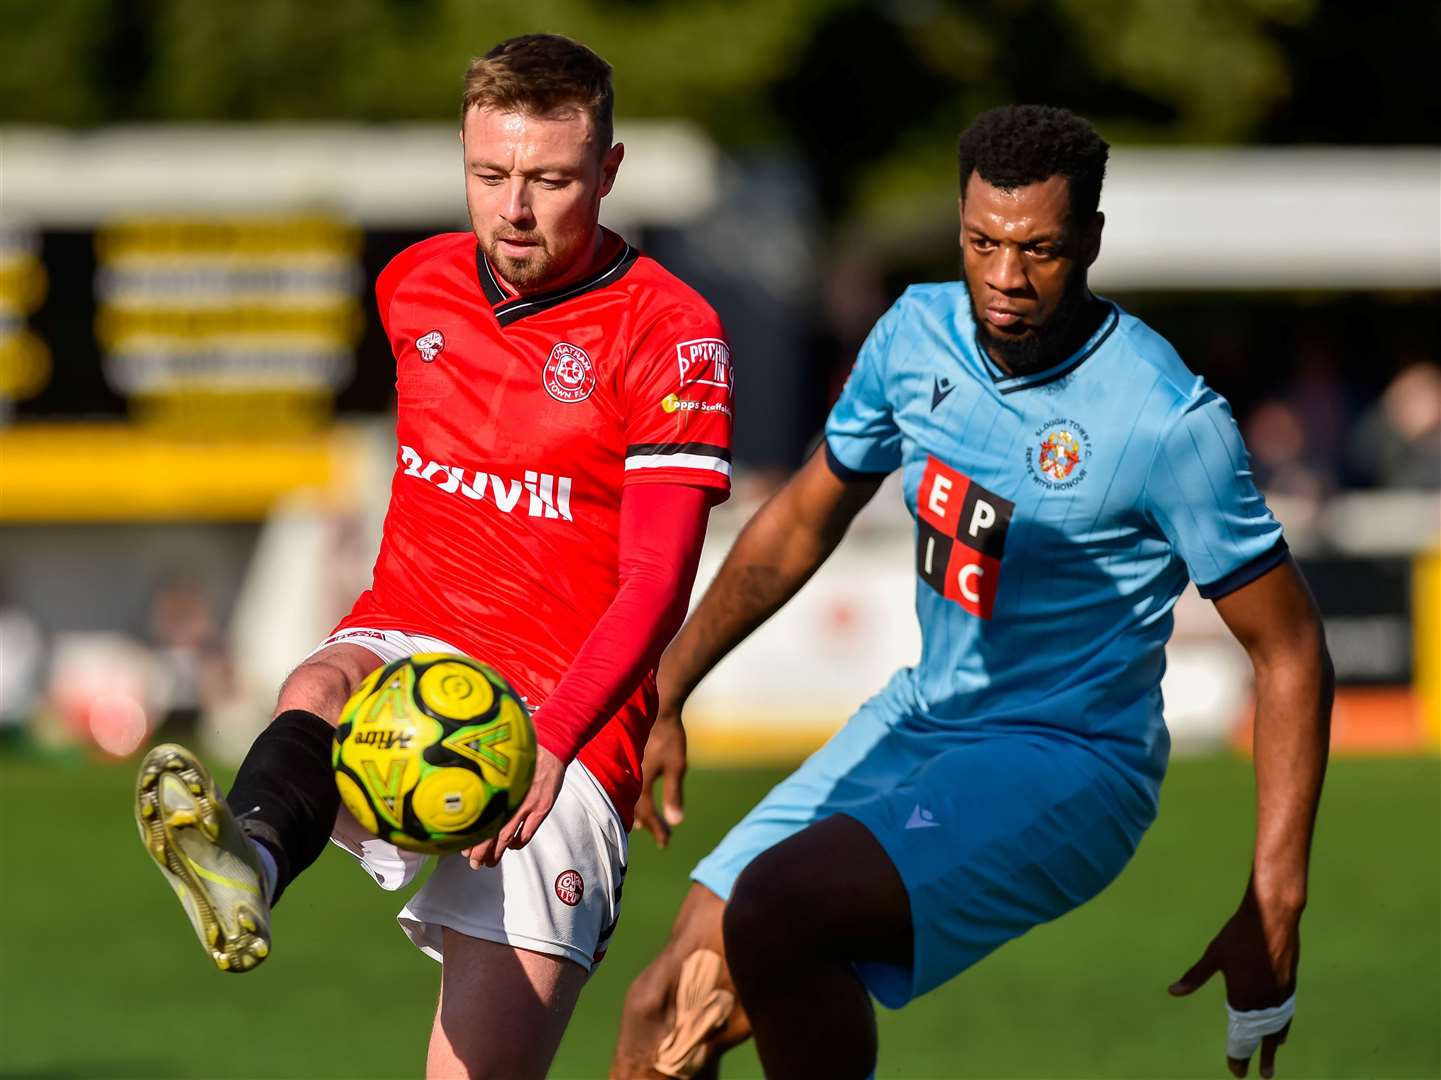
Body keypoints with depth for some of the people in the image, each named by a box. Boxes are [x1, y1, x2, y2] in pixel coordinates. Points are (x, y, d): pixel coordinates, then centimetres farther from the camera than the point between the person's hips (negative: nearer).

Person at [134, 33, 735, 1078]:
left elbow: (656, 582, -13)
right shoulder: (417, 286, 12)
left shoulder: (672, 334, -6)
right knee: (323, 688, -35)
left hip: (567, 728, -3)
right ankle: (246, 861, -67)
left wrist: (552, 740, -26)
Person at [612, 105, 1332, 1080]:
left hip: (1069, 767, -6)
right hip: (917, 726, 6)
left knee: (774, 907, -31)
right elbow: (803, 523, 17)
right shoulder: (918, 334, 0)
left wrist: (1276, 906, -16)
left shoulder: (1169, 421, -18)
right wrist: (664, 697, 17)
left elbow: (1291, 653, -11)